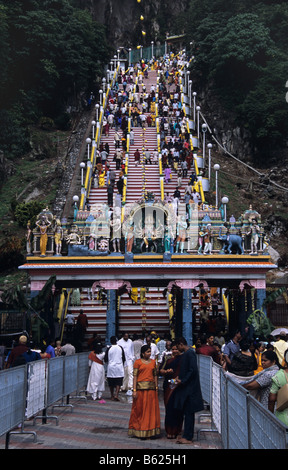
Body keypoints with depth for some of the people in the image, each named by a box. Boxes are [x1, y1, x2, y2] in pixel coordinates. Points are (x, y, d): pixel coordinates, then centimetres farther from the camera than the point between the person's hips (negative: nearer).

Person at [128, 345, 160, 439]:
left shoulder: (153, 362, 12)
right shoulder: (138, 362, -1)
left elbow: (155, 375, 14)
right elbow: (135, 376, -5)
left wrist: (156, 388, 7)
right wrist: (134, 390, -11)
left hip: (151, 388, 4)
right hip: (141, 388, -4)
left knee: (152, 409, 5)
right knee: (140, 409, 2)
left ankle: (151, 431, 14)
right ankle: (140, 432, 13)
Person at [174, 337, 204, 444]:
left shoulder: (189, 353, -16)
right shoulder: (186, 353, 14)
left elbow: (193, 370, -22)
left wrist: (182, 381, -17)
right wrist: (179, 377, 9)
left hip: (189, 388, -10)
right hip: (186, 388, 10)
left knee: (188, 412, -4)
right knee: (187, 412, 13)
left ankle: (188, 437, 1)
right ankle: (187, 435, 19)